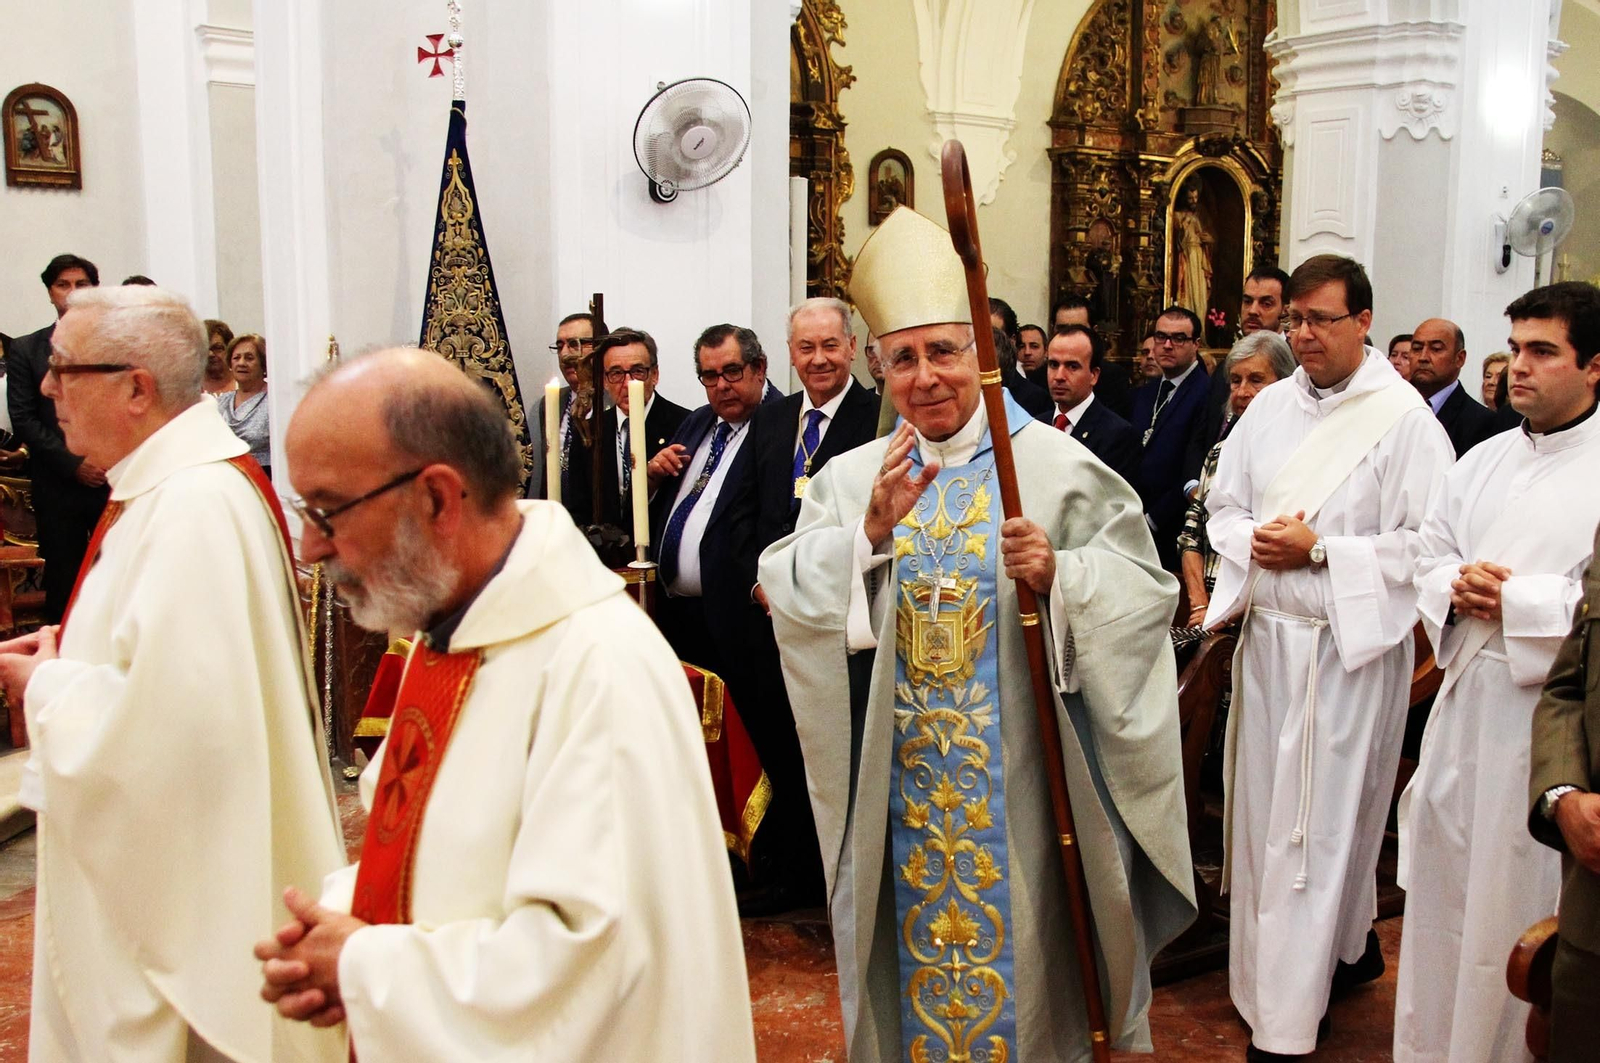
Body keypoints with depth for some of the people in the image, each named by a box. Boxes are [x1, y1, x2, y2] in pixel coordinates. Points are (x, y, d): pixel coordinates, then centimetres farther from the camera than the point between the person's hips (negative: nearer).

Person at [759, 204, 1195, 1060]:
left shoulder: (1054, 466, -3)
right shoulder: (852, 477, 3)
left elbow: (1142, 585, -6)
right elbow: (787, 593, -7)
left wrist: (1058, 572, -23)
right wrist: (871, 530, -20)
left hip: (1017, 774, -2)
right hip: (899, 773, 3)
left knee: (1017, 927, 9)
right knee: (915, 924, 15)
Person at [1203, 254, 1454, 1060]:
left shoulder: (1404, 418, -10)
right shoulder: (1271, 405, 8)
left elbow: (1425, 544, -13)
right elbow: (1223, 506, 13)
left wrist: (1319, 550, -18)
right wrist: (1252, 539, -7)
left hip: (1349, 645, -6)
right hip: (1267, 634, 6)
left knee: (1317, 824, 0)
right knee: (1266, 807, 13)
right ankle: (1349, 949, 36)